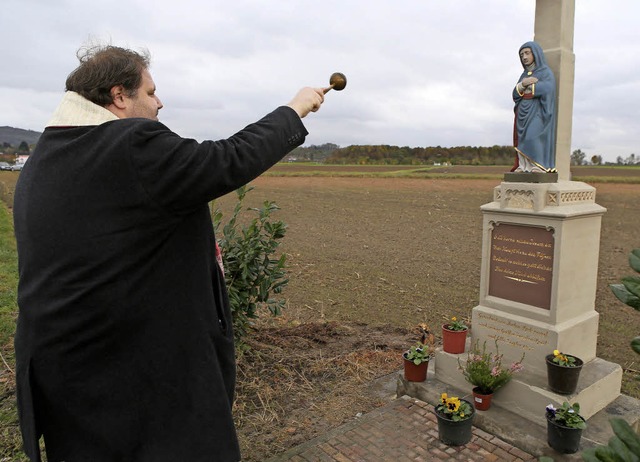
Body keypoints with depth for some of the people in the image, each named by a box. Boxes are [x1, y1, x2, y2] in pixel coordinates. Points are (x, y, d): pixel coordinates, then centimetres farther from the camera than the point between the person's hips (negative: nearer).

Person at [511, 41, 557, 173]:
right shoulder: (524, 74, 22)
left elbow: (547, 88, -17)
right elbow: (515, 94, 9)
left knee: (533, 137, -21)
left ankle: (538, 166, -24)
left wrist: (525, 87, -6)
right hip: (523, 113, 6)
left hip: (537, 112, -6)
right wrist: (523, 84, -12)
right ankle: (523, 167, -10)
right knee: (522, 140, -5)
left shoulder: (546, 71, 3)